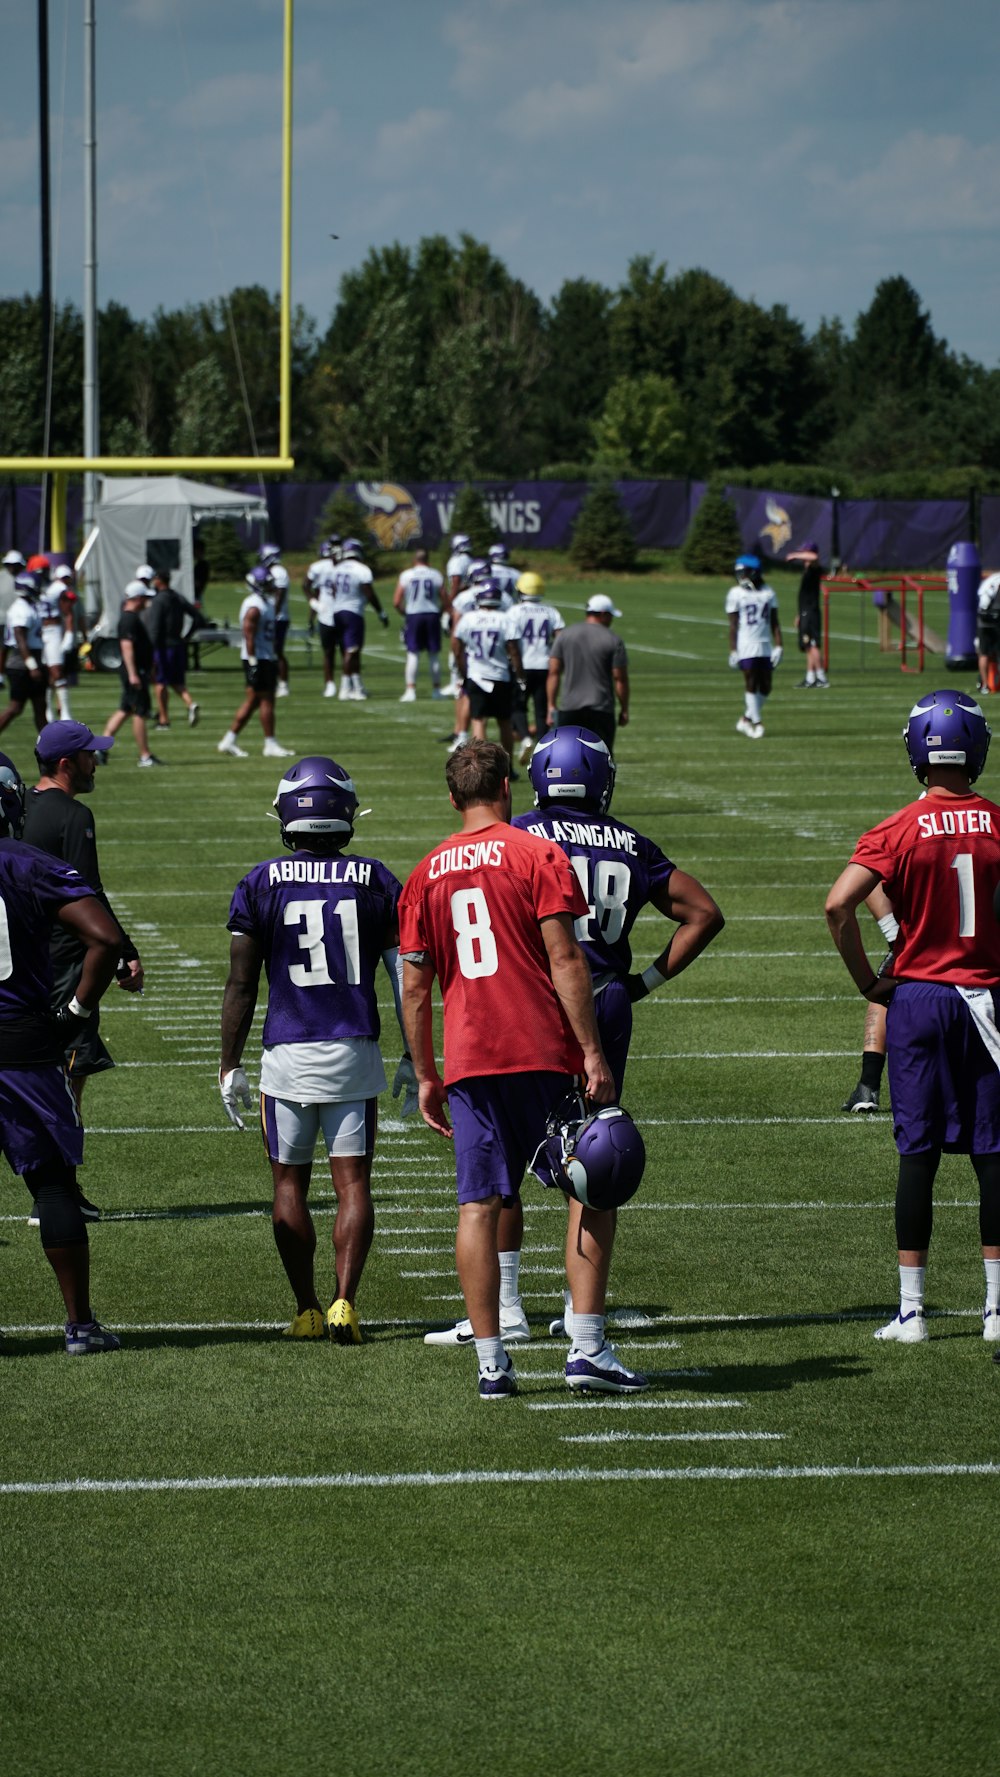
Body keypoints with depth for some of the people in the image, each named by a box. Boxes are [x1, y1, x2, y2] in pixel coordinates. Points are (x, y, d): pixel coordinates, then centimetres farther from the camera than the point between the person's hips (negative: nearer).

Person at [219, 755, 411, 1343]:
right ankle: (345, 1304, -8)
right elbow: (406, 979, 3)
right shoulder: (376, 882, 1)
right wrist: (415, 1058, 11)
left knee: (290, 1184, 10)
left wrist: (230, 1064, 7)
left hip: (287, 1053, 0)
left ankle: (307, 1311, 10)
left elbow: (241, 985, -1)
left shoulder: (263, 884, -2)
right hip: (355, 1052, 1)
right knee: (353, 1183, 4)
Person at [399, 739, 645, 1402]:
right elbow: (565, 961, -10)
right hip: (543, 1050, -4)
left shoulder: (428, 873, 11)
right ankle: (588, 1348, 0)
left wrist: (426, 1077, 19)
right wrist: (592, 1052, -9)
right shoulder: (537, 855, -3)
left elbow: (415, 987, 11)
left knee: (479, 1206, 5)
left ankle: (492, 1362, 4)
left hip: (468, 1057, 4)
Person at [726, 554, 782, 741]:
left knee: (765, 687, 4)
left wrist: (778, 647, 2)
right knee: (752, 685, -4)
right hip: (746, 646, -4)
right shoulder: (736, 594, -2)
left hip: (765, 646, 4)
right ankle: (756, 723, 3)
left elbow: (774, 623, 9)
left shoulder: (767, 593, 7)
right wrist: (733, 651, -4)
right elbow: (733, 625, -1)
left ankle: (746, 719, 17)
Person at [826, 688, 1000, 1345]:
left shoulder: (899, 831, -8)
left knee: (918, 1155, 4)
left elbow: (839, 904, -17)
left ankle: (912, 1310, 4)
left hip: (916, 996, -1)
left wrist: (868, 981, -5)